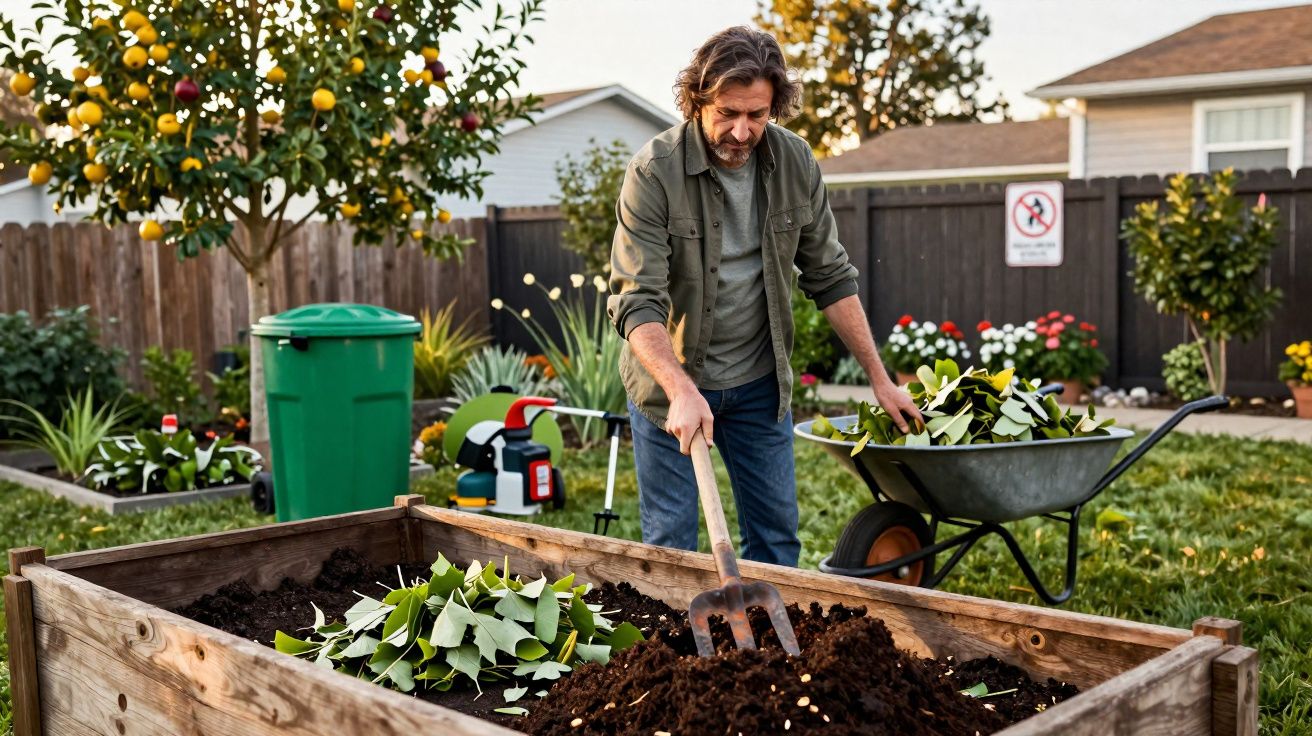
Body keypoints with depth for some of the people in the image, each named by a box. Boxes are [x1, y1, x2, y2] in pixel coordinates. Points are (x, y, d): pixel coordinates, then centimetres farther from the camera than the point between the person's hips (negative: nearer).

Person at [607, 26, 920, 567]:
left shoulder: (796, 165, -7)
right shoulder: (654, 172, -20)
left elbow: (830, 278, 2)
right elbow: (637, 303, -25)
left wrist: (879, 378, 2)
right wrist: (682, 391, -39)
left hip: (758, 382, 4)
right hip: (669, 382, -4)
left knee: (777, 537, 11)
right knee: (670, 545, 2)